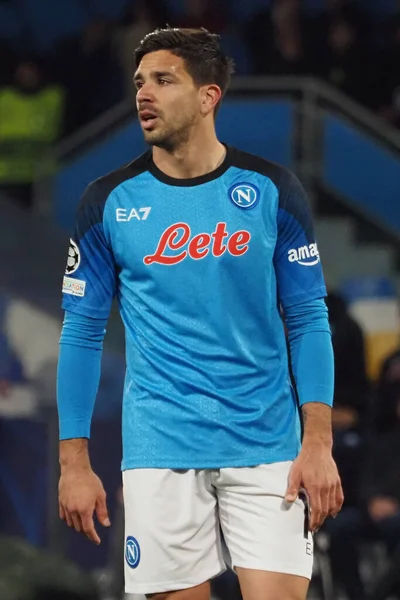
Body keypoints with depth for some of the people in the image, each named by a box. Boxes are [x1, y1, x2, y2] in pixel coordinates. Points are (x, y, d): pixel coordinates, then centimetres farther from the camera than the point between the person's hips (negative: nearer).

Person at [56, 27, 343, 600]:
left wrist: (318, 445, -6)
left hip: (266, 447, 0)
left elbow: (307, 320, 3)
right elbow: (82, 332, 5)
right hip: (160, 453, 0)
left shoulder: (272, 189, 1)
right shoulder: (109, 201, 2)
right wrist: (74, 462, 1)